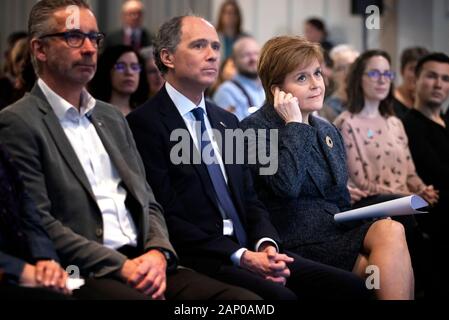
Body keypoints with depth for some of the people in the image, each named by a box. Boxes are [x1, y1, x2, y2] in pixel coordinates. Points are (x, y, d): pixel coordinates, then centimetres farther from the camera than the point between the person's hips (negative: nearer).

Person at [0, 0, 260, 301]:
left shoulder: (112, 118, 22)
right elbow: (39, 224, -10)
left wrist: (158, 253, -2)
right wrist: (120, 266, -15)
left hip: (143, 264, 7)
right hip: (81, 276, -7)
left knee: (245, 299, -16)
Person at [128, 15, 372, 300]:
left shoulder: (227, 122, 21)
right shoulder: (145, 124, -5)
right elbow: (166, 217, -11)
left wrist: (266, 245, -3)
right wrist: (241, 256, -17)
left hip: (247, 251, 7)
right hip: (197, 261, -7)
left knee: (352, 287, -12)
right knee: (279, 295, -33)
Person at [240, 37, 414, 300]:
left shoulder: (329, 132, 20)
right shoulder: (255, 129, -2)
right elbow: (286, 186, -19)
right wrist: (294, 125, -10)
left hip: (338, 230, 6)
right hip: (299, 244, -6)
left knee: (390, 229, -27)